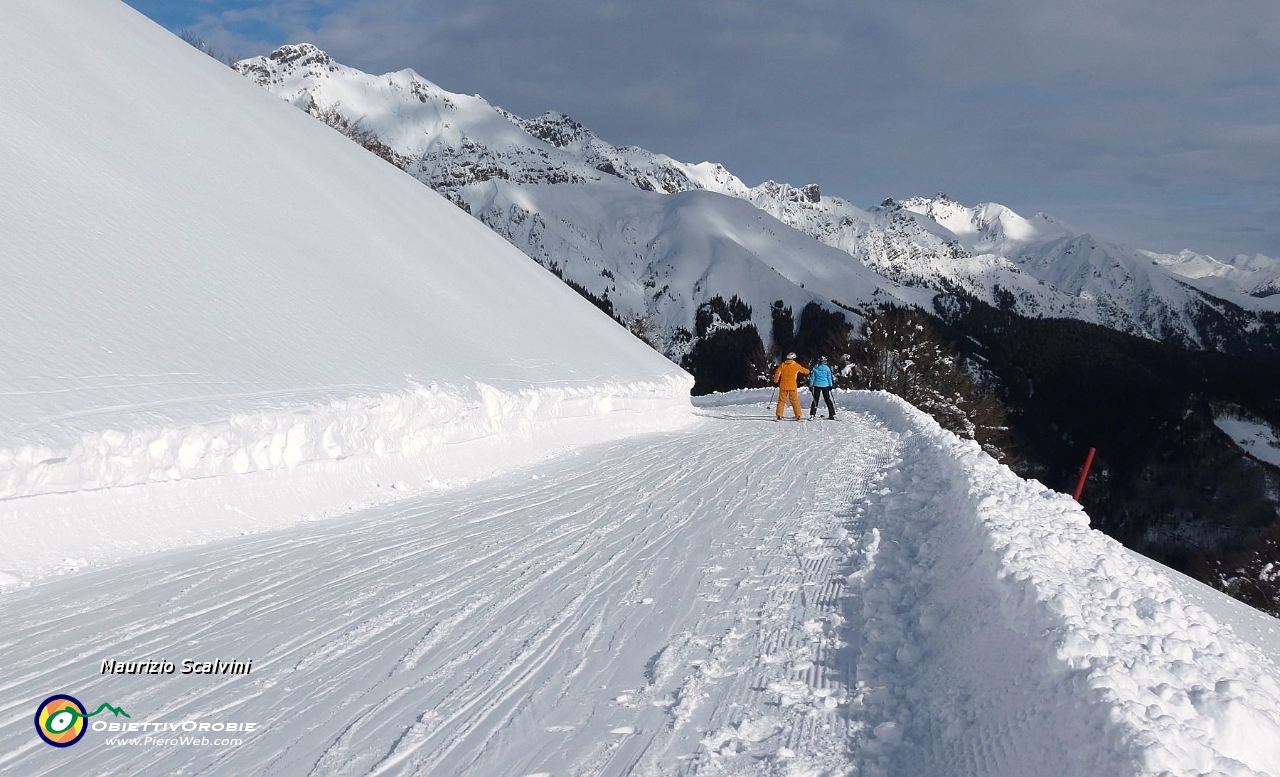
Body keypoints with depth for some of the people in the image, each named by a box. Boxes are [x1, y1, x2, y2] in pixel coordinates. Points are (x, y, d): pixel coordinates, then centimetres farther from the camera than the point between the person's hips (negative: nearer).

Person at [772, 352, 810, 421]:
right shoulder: (796, 366, -1)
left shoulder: (782, 365, 2)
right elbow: (805, 371, 13)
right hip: (792, 386, -1)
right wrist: (808, 371, 35)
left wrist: (775, 381, 14)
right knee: (795, 401, 4)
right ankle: (798, 415, 2)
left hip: (783, 386, 1)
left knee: (781, 401, 7)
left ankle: (779, 416, 2)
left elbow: (777, 373, -1)